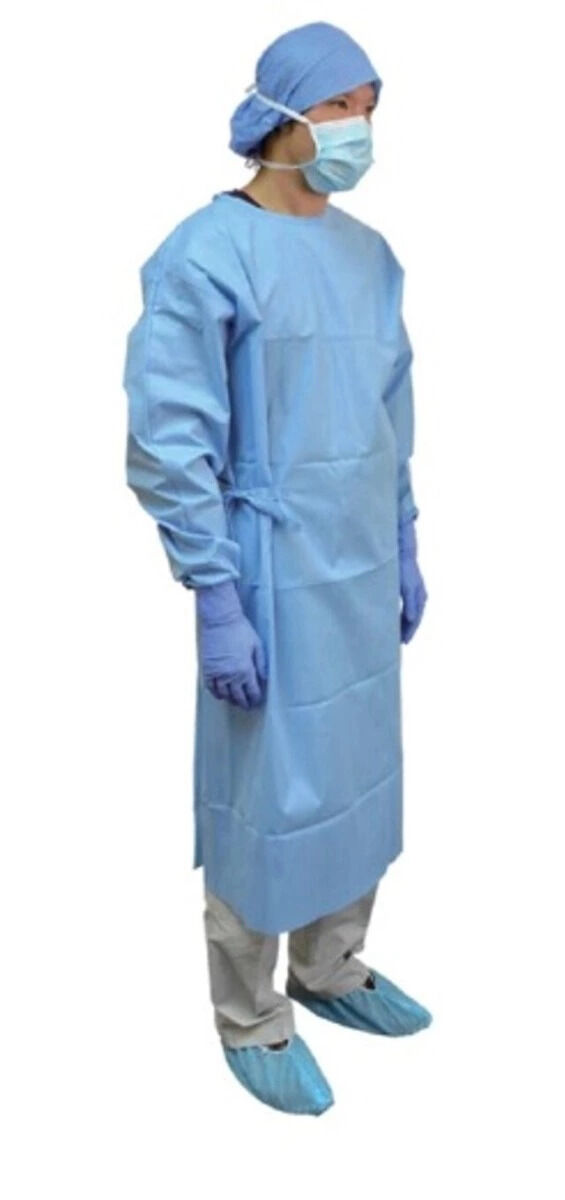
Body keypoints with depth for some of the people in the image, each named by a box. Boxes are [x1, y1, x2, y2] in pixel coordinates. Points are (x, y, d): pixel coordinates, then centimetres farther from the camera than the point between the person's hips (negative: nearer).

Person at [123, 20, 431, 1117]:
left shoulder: (368, 254, 8)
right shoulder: (207, 256, -14)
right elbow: (170, 445, -16)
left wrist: (403, 545, 15)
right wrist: (216, 600, -18)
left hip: (361, 572, 7)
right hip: (275, 580, -7)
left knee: (356, 772, 17)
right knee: (268, 793, 4)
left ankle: (330, 968, 38)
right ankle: (250, 1021, 24)